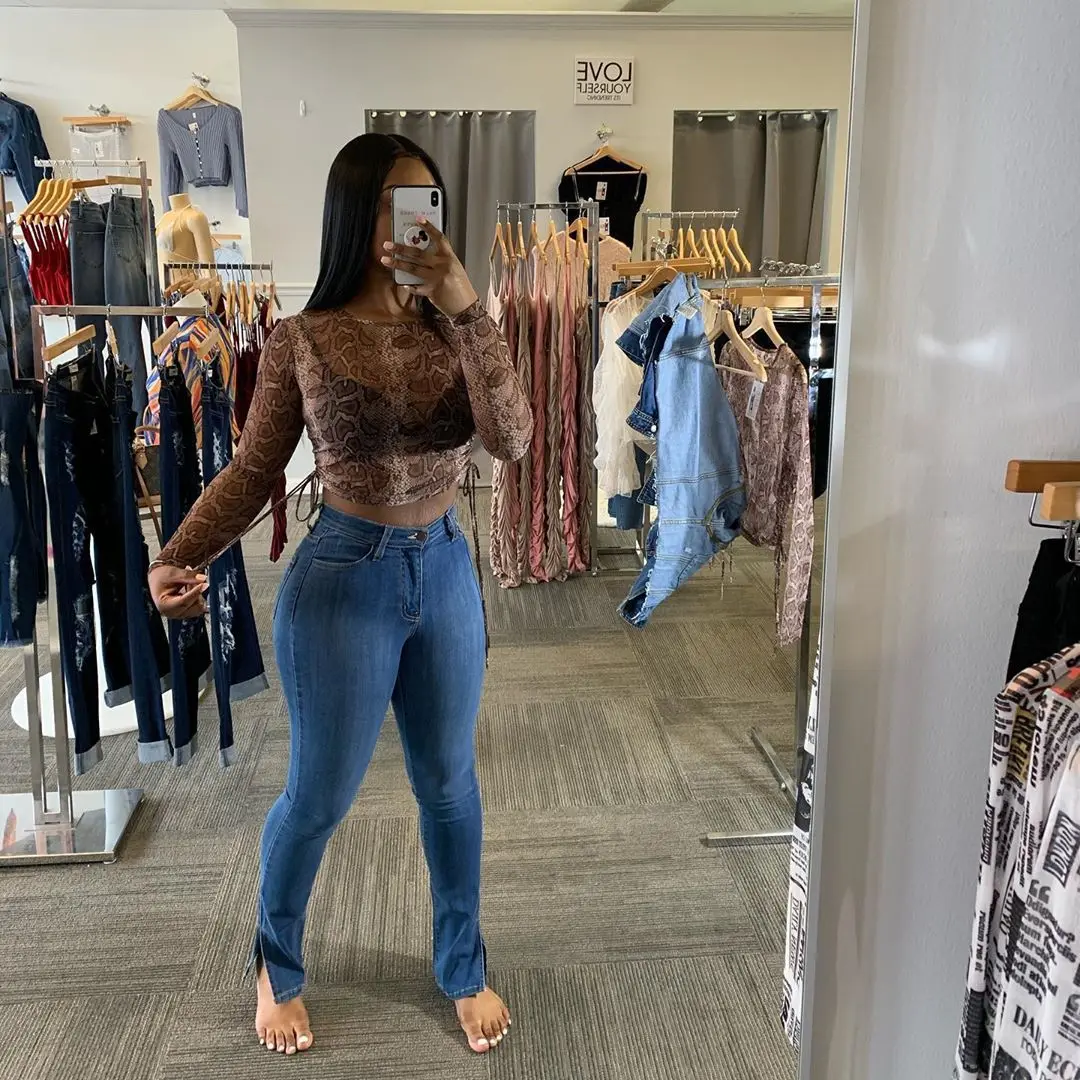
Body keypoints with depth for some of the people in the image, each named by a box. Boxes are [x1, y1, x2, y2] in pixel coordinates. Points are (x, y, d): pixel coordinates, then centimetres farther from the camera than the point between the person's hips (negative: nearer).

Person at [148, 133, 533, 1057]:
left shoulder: (450, 327, -2)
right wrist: (178, 558, -19)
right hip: (343, 581, -3)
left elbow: (512, 439, -15)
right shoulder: (301, 342, -9)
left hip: (446, 571, 4)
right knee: (320, 797, 11)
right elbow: (253, 471, -4)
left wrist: (465, 305, -23)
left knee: (450, 784, 17)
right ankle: (277, 963, 40)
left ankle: (464, 967, 39)